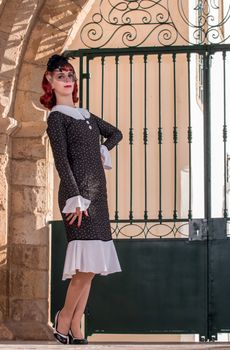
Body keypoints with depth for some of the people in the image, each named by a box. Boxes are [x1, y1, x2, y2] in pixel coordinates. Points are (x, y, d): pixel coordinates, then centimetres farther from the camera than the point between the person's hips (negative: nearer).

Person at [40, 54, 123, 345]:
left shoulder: (85, 115, 21)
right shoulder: (56, 117, 0)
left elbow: (115, 133, 37)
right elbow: (61, 160, -9)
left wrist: (103, 151, 16)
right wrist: (75, 198, -17)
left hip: (97, 192, 7)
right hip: (78, 192, -7)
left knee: (90, 267, 3)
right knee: (87, 264, -17)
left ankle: (75, 328, 6)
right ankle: (64, 319, -3)